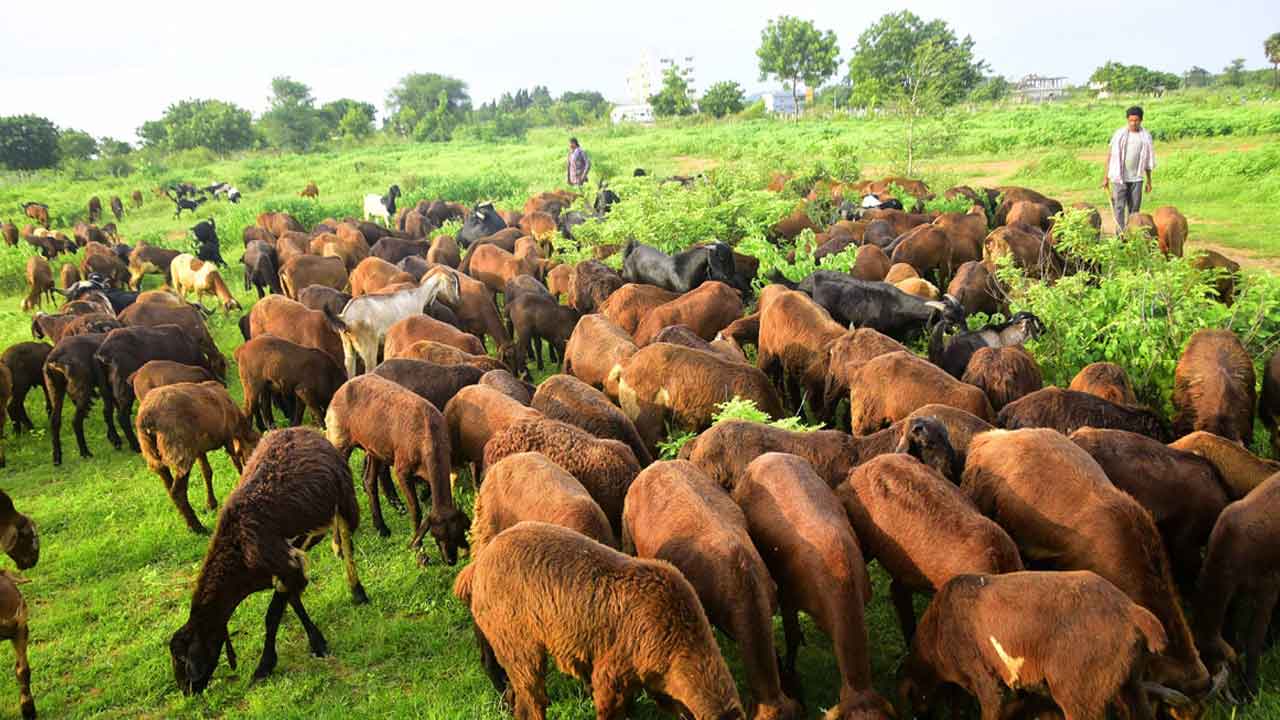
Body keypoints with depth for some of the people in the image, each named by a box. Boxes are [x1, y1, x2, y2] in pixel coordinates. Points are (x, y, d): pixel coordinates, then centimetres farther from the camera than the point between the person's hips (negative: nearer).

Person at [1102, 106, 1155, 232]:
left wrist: (1149, 181, 11)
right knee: (1119, 207, -7)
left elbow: (1148, 160, 10)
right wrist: (1106, 177, -1)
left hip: (1136, 178, 2)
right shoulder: (1120, 134, -2)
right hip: (1119, 177, -2)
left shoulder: (1146, 136, 4)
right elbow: (1111, 155, 1)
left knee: (1134, 208, 5)